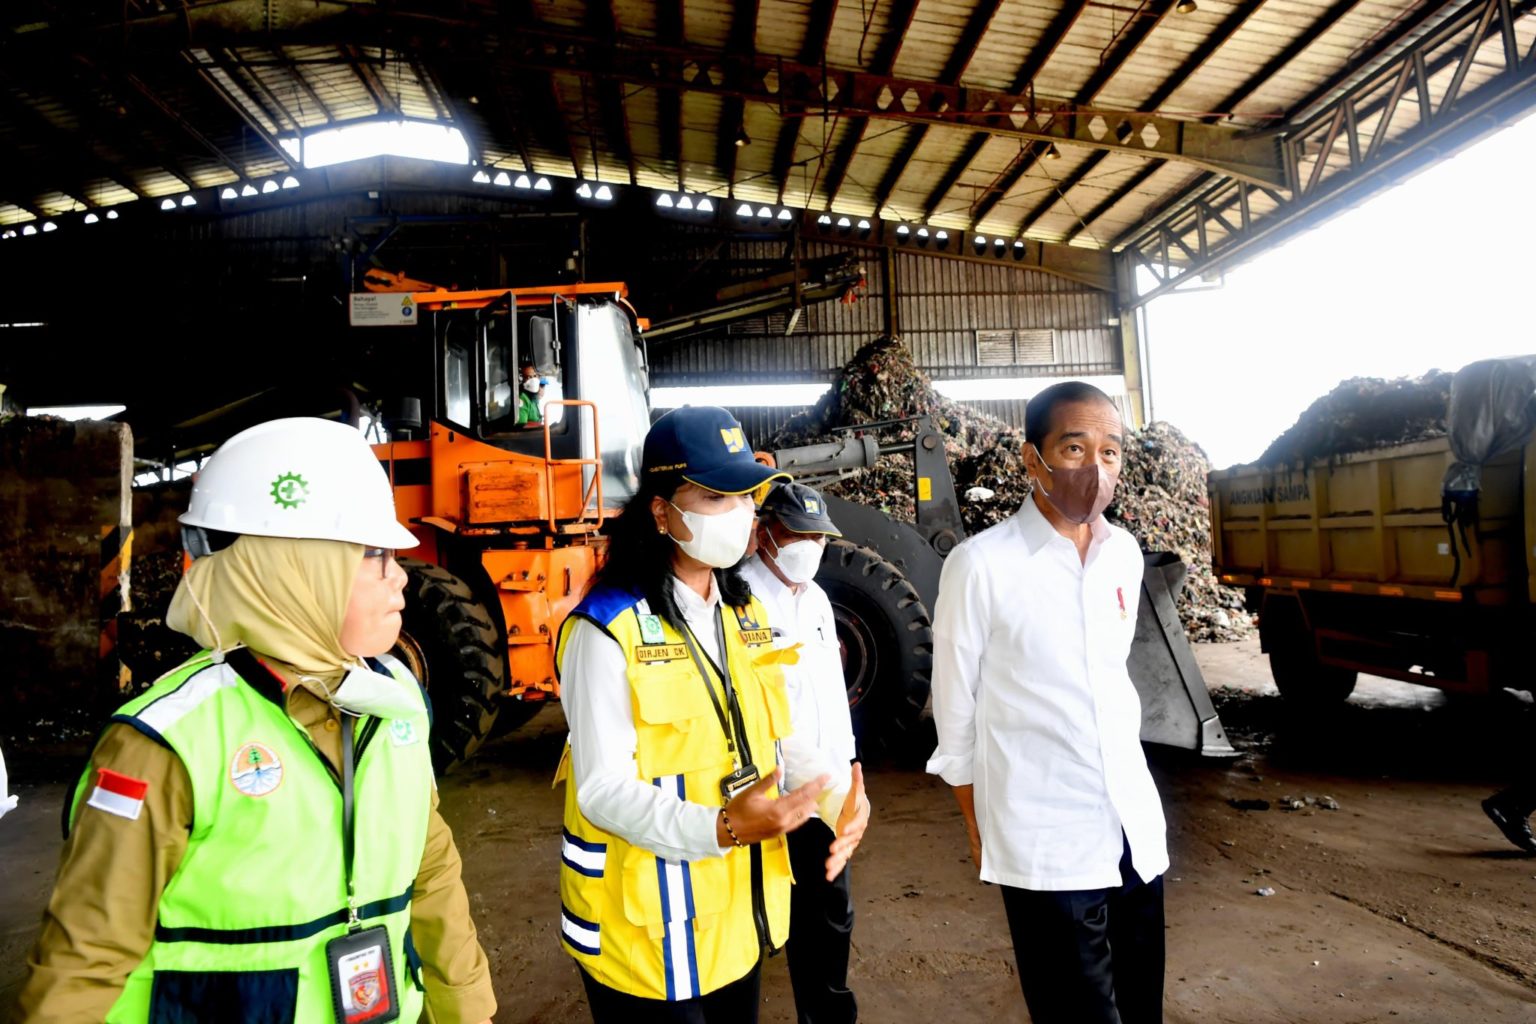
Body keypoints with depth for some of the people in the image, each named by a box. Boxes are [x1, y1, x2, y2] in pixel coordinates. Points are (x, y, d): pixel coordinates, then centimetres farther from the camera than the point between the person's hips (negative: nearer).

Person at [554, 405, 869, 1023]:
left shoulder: (746, 612, 5)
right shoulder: (609, 629, -20)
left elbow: (769, 742, 8)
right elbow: (603, 790, -22)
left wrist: (840, 798, -9)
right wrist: (721, 828, -34)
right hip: (645, 932, -7)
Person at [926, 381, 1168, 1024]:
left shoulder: (1125, 554, 3)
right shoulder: (980, 565, -15)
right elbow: (955, 714, -6)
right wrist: (979, 835, 1)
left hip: (1136, 824, 6)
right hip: (1045, 840, -5)